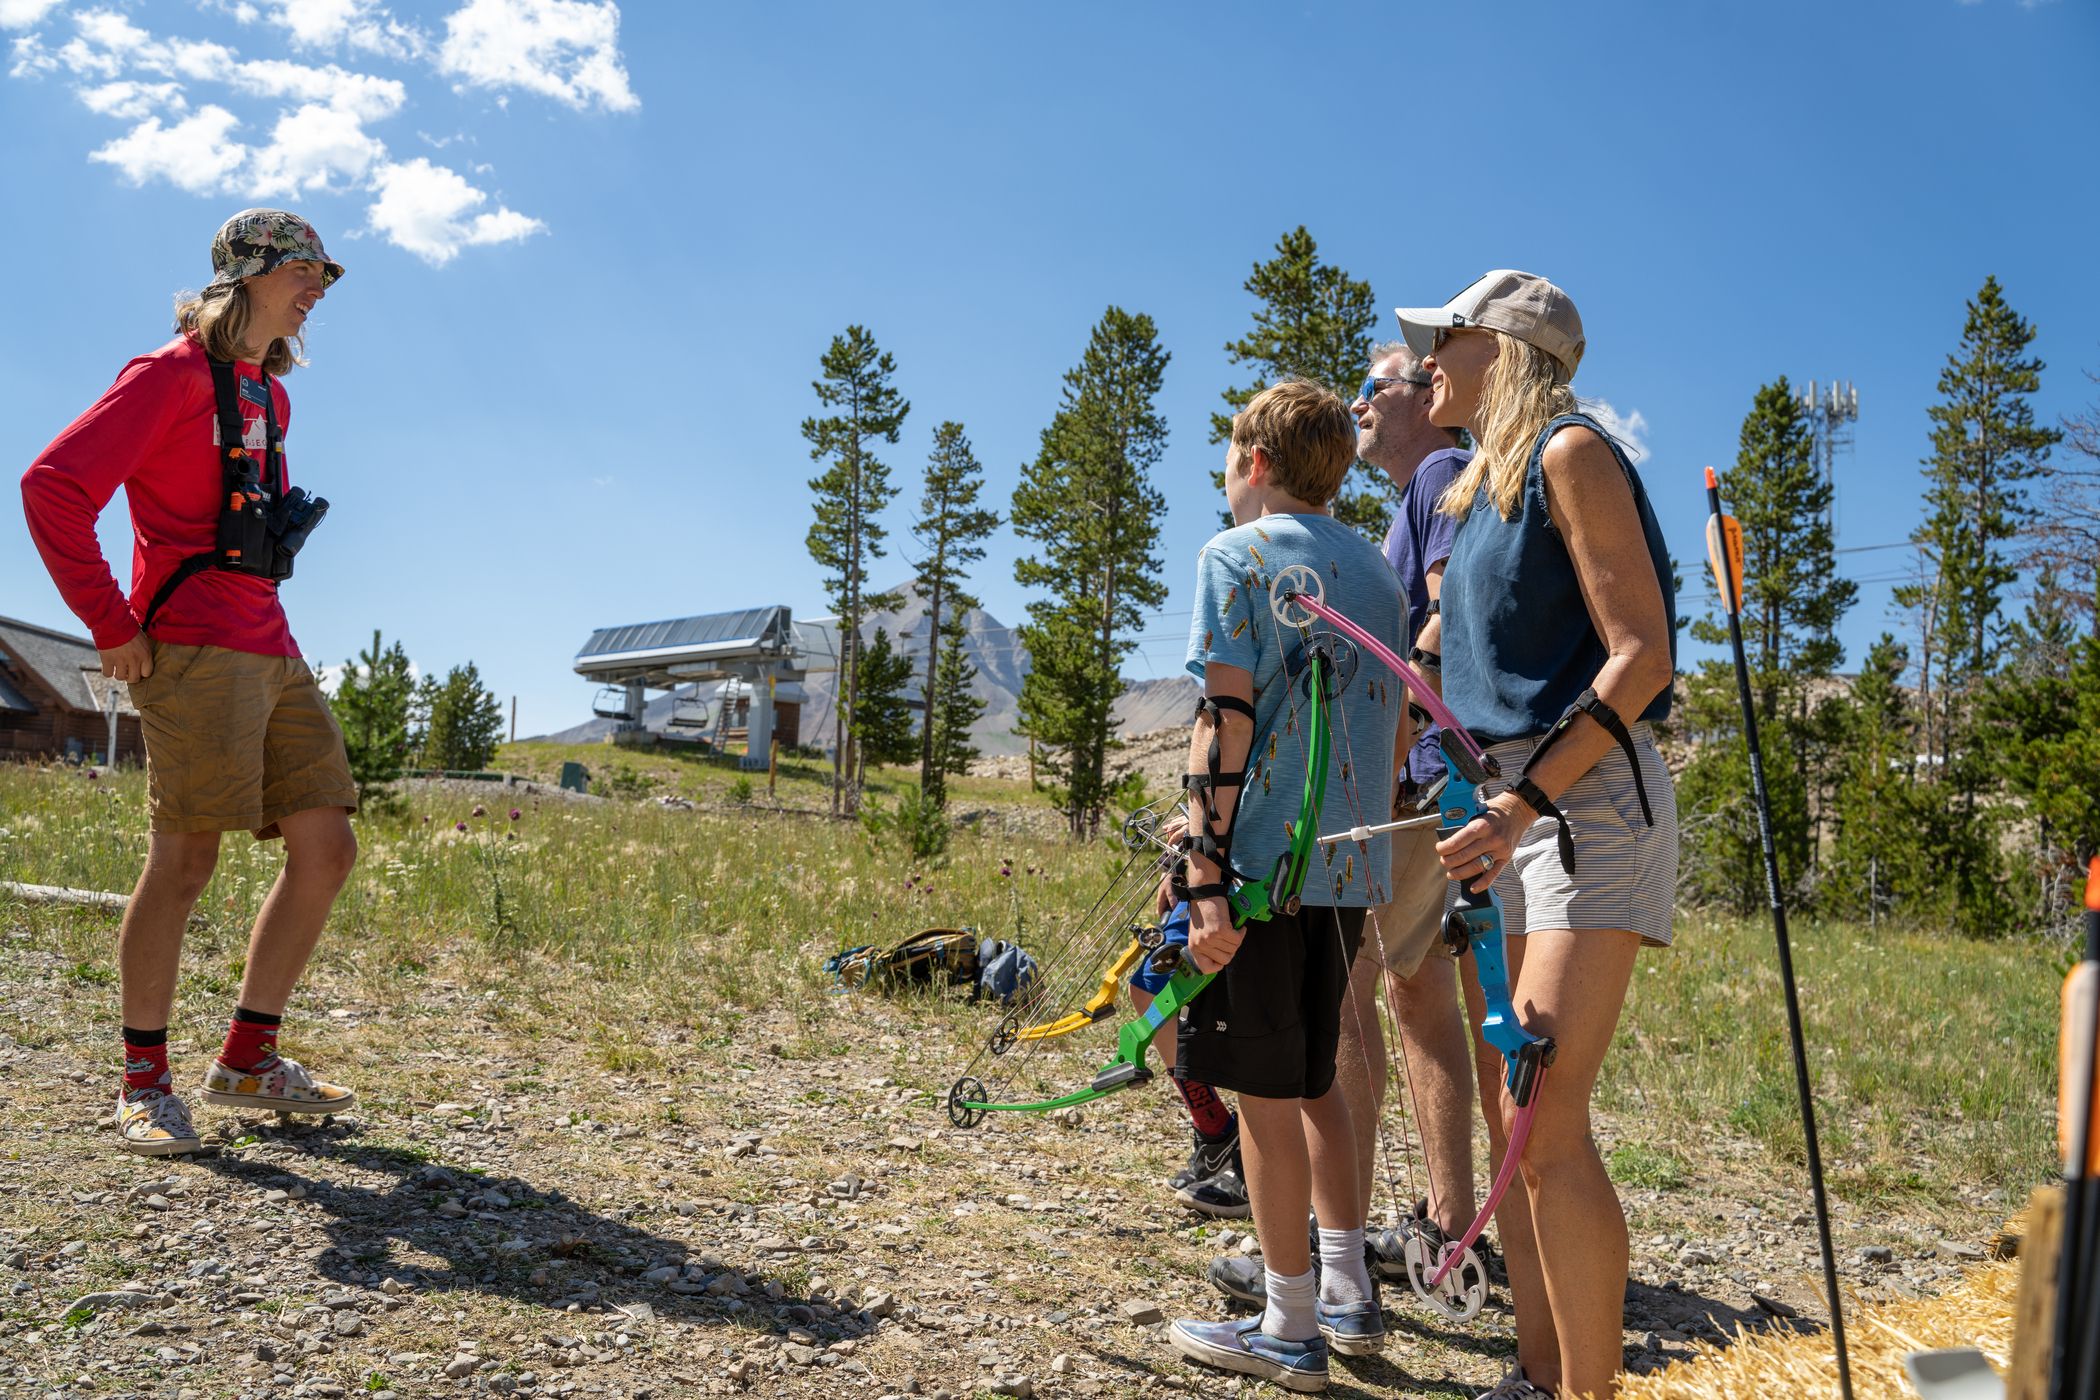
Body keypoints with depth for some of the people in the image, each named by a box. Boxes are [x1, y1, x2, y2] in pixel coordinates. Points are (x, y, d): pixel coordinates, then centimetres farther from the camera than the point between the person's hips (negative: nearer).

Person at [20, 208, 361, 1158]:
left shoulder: (269, 395, 20)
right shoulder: (173, 375, -5)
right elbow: (53, 486, -13)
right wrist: (113, 628, -12)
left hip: (271, 651, 8)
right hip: (196, 652, -8)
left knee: (326, 847, 3)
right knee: (184, 860, -6)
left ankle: (248, 1060, 14)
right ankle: (143, 1083, 8)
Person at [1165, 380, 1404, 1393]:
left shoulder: (1238, 555, -5)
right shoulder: (1378, 569, 15)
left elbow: (1226, 722, -15)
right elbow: (1393, 731, 17)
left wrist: (1204, 876, -17)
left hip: (1264, 858, -7)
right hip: (1353, 866, 7)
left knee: (1265, 1088, 3)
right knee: (1312, 1078, 20)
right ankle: (1349, 1297, 26)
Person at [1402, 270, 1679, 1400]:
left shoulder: (1569, 454, -7)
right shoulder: (1469, 493, 19)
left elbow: (1642, 653, -15)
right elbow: (1426, 661, 27)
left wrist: (1524, 801, -22)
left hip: (1590, 797, -9)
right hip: (1506, 802, 9)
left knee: (1546, 1117, -15)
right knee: (1504, 1105, 9)